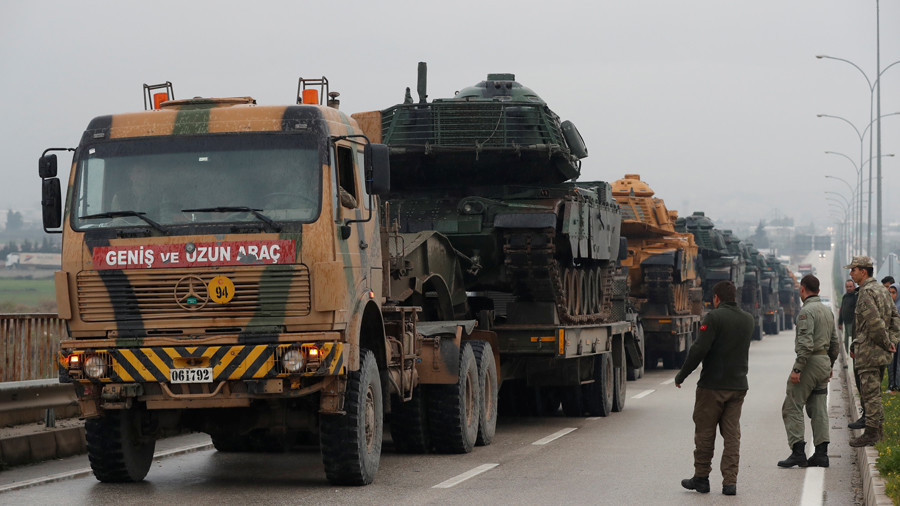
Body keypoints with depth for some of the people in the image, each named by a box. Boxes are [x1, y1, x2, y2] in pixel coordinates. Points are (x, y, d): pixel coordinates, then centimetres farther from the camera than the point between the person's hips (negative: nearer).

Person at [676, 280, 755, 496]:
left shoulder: (714, 317, -13)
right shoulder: (747, 319, 8)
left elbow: (699, 349, -18)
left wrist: (681, 375, -9)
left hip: (712, 385, -6)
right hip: (738, 385, 6)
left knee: (704, 433, 6)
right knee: (732, 435, 6)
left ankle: (701, 478, 13)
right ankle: (730, 482, 2)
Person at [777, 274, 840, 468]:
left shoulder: (807, 311, -14)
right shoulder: (827, 310, 14)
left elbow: (806, 344, -23)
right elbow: (835, 343, 20)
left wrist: (797, 369, -22)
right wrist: (830, 366, 28)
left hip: (809, 362, -9)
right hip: (824, 362, 9)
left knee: (792, 408, -5)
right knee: (819, 410, 9)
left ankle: (798, 452, -12)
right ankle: (821, 453, 5)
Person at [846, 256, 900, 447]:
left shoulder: (866, 292, -17)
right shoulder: (882, 289, 15)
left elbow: (874, 322, -25)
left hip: (869, 351, -10)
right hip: (881, 352, 10)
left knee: (870, 393, -6)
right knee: (873, 392, 16)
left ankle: (871, 433, -4)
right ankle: (877, 429, 21)